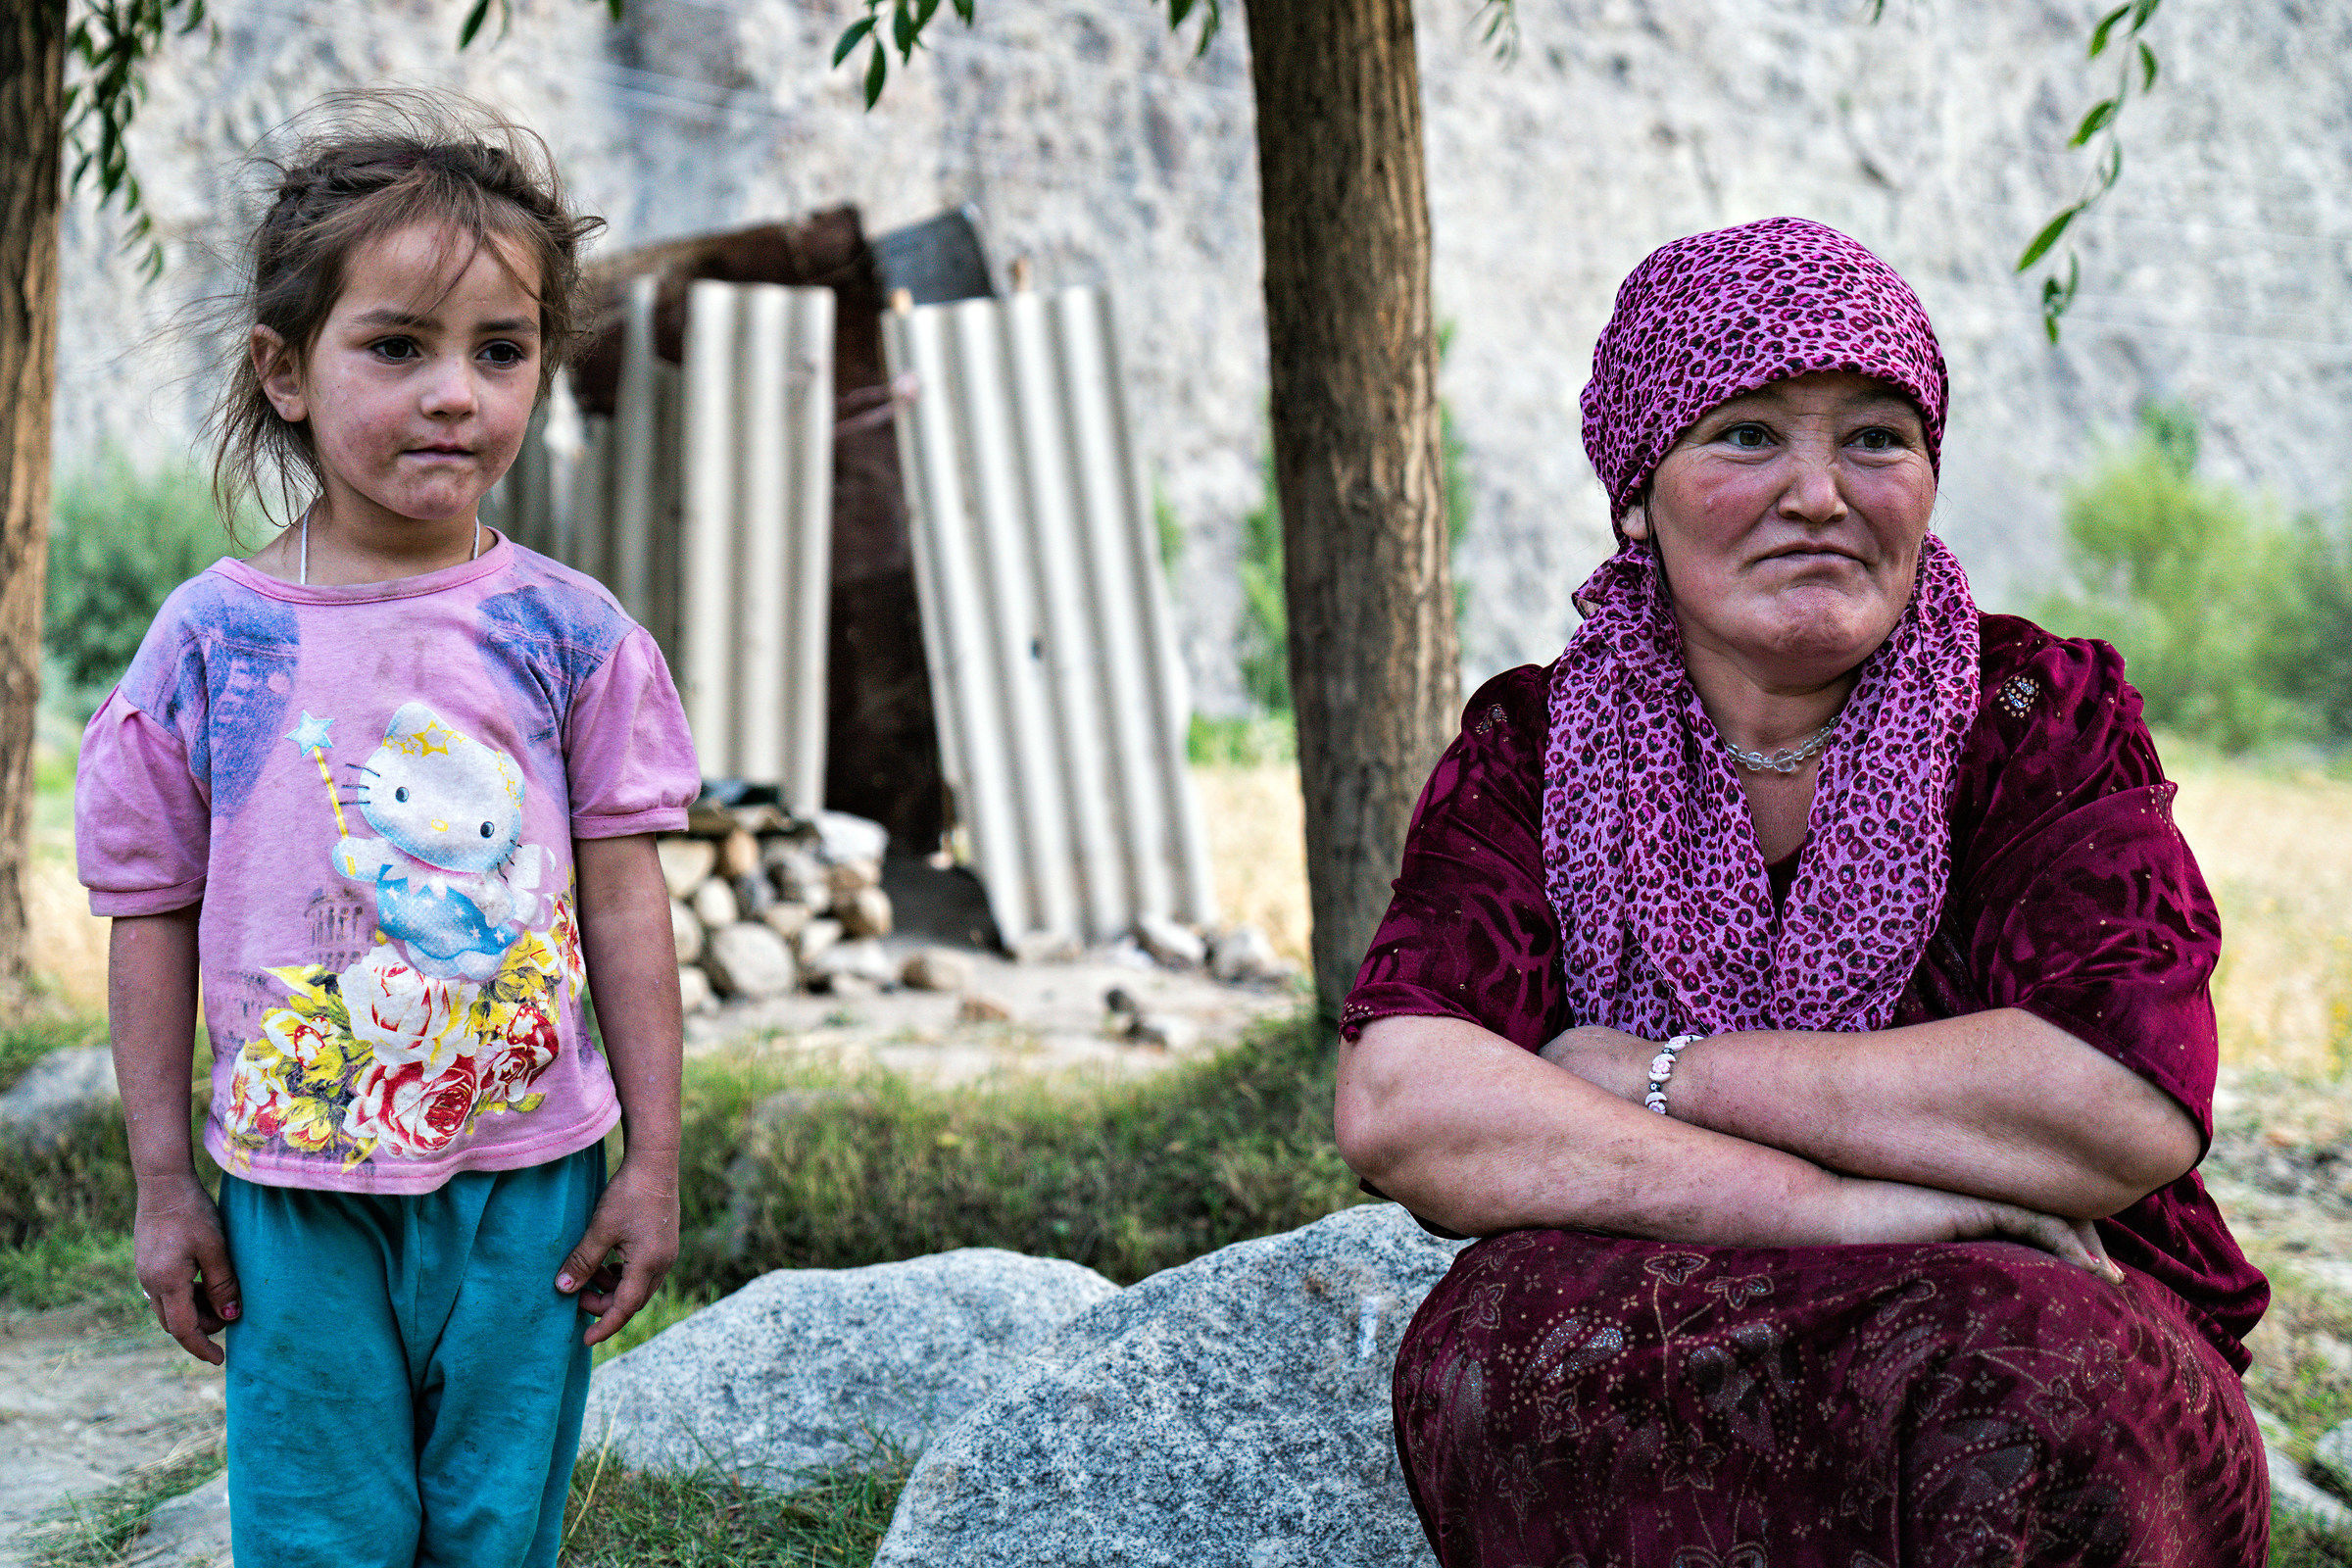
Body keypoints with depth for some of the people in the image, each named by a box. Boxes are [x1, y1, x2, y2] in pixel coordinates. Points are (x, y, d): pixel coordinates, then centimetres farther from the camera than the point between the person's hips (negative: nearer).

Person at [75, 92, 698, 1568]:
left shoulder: (565, 633, -4)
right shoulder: (211, 642, -5)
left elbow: (626, 898, 0)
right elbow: (155, 920, 1)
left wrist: (655, 1160, 0)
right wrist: (164, 1185, 2)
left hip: (525, 1179, 1)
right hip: (297, 1187, 0)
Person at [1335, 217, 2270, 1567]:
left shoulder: (2044, 715, -1)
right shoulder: (1534, 750, 1)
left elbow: (2137, 1108, -19)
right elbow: (1395, 1107, -16)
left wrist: (1665, 1075, -14)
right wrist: (1835, 1210, -23)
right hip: (1658, 1371, 1)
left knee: (2034, 1378, -35)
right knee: (1501, 1336, -32)